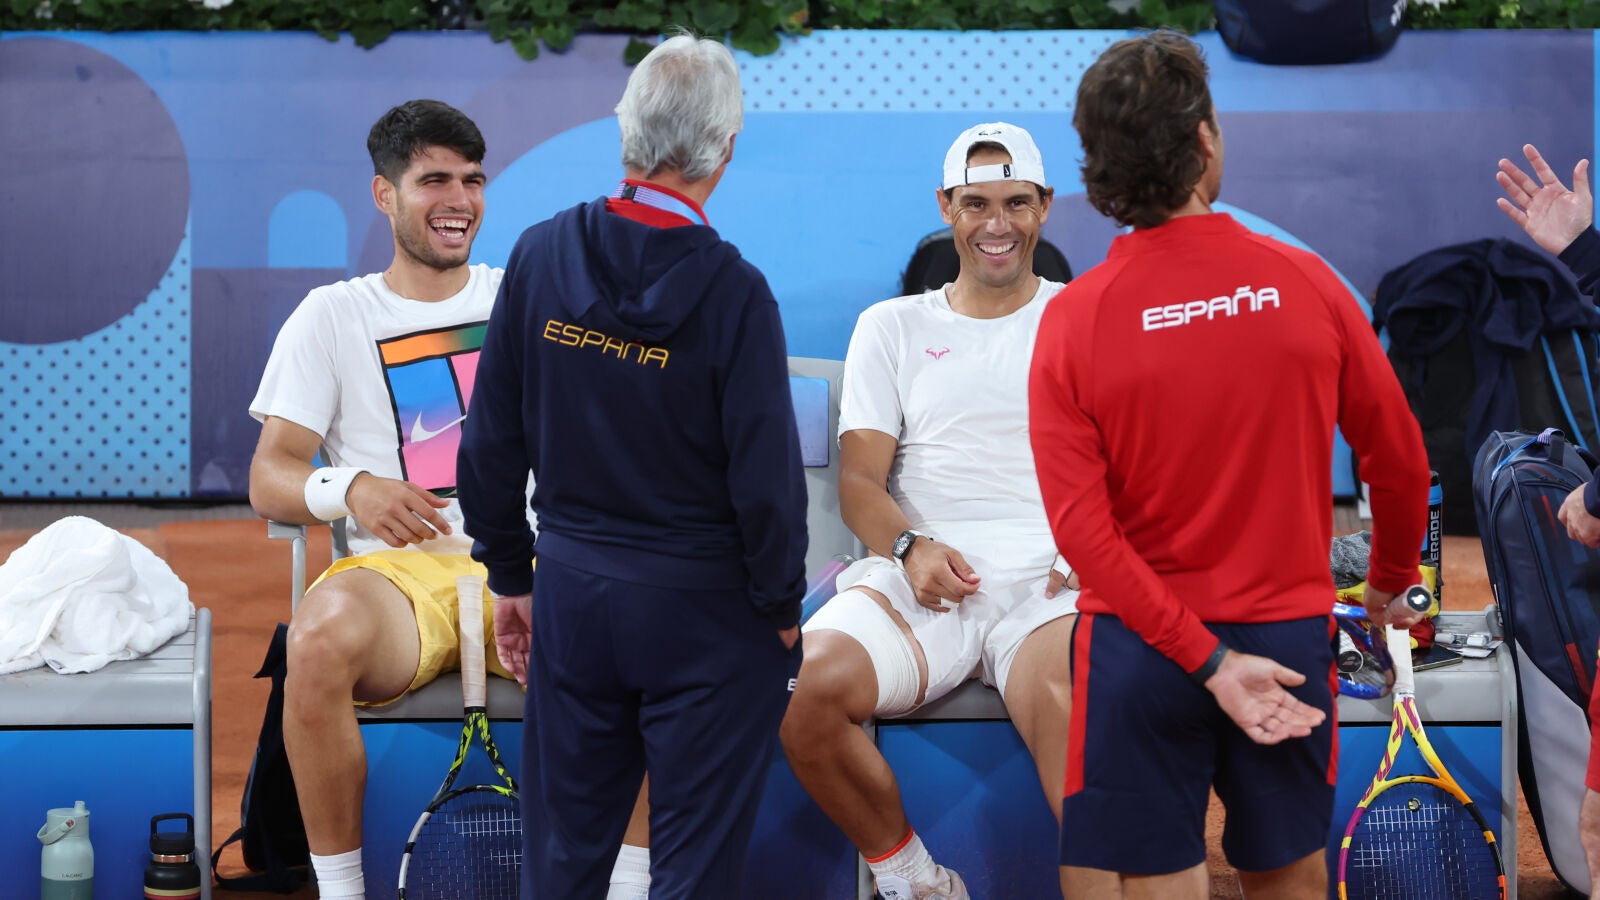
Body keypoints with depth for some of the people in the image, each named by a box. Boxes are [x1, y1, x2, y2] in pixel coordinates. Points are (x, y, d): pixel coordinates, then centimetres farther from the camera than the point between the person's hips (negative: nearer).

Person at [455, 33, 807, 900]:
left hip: (572, 593, 4)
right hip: (702, 605, -4)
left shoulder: (539, 255, -4)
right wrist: (781, 608, 1)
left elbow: (491, 440, 2)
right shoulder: (731, 290, -16)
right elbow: (765, 478, -14)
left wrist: (510, 575, 13)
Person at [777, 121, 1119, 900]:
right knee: (799, 687, -28)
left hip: (1047, 579, -2)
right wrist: (911, 548, -10)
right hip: (920, 575, 2)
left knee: (1072, 704, -38)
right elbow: (859, 479, 12)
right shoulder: (891, 327, 21)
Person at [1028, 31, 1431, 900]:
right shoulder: (1305, 284, -7)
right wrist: (1390, 585, 20)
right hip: (1286, 631, 1)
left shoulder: (1072, 317, -8)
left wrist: (1208, 660, -13)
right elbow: (1400, 460, 2)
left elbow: (1080, 524, -14)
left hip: (1138, 637, -1)